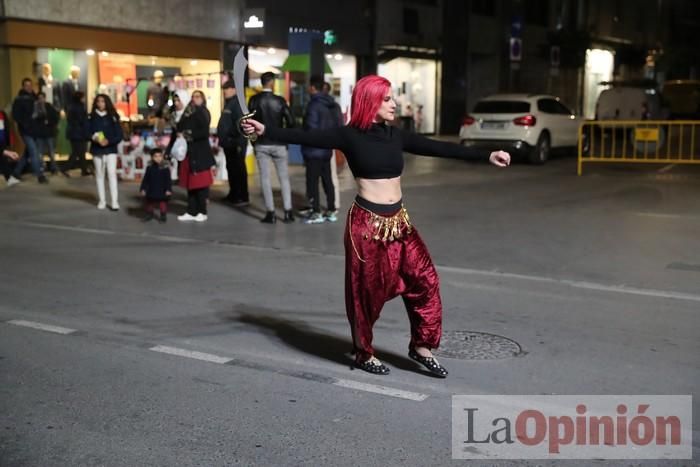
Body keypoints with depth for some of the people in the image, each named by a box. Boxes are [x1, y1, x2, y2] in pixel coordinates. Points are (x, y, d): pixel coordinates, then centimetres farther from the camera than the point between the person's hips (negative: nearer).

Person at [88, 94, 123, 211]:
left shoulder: (113, 117, 0)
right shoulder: (92, 117, 3)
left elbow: (119, 135, -3)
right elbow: (87, 132, 3)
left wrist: (109, 141, -17)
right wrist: (94, 138, -18)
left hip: (110, 149, -2)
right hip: (97, 150, 2)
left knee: (112, 174, -9)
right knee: (99, 175, 8)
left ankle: (114, 201, -9)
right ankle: (102, 201, 17)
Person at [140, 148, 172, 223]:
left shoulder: (165, 168, -9)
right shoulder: (150, 168, -1)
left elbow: (168, 180, -8)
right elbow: (145, 180, 5)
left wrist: (168, 189, -13)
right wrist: (143, 189, 2)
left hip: (162, 191, -3)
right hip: (151, 191, 4)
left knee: (162, 203, 6)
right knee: (148, 202, 14)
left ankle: (163, 216, 20)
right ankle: (149, 215, 33)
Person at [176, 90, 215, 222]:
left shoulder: (203, 113, -2)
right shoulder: (188, 113, 15)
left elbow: (204, 132, -13)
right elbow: (180, 129, 10)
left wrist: (189, 135, -12)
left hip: (200, 153, -6)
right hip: (188, 152, 6)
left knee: (200, 183, -3)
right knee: (190, 183, 7)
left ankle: (202, 212, 5)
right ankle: (191, 212, 12)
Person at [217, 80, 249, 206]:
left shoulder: (237, 103, -15)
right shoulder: (228, 103, 16)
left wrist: (240, 143, -26)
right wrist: (222, 139, 21)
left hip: (235, 143, -10)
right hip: (228, 142, 10)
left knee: (239, 169, -5)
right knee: (231, 168, 15)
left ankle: (243, 197, -1)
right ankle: (233, 194, 25)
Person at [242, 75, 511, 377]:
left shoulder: (396, 136, 6)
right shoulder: (350, 136, -8)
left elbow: (439, 148, 5)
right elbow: (305, 137, -16)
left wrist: (487, 156, 3)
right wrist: (265, 130, -28)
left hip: (398, 221, 6)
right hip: (367, 223, -5)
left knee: (424, 278, 3)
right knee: (367, 290, 5)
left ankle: (421, 345, 19)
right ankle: (364, 353, 23)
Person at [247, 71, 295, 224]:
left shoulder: (254, 100, -5)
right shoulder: (280, 100, -6)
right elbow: (290, 122, -9)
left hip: (261, 144, 0)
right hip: (278, 144, 0)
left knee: (265, 178, 4)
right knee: (284, 178, 8)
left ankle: (271, 213, 2)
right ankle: (288, 212, 5)